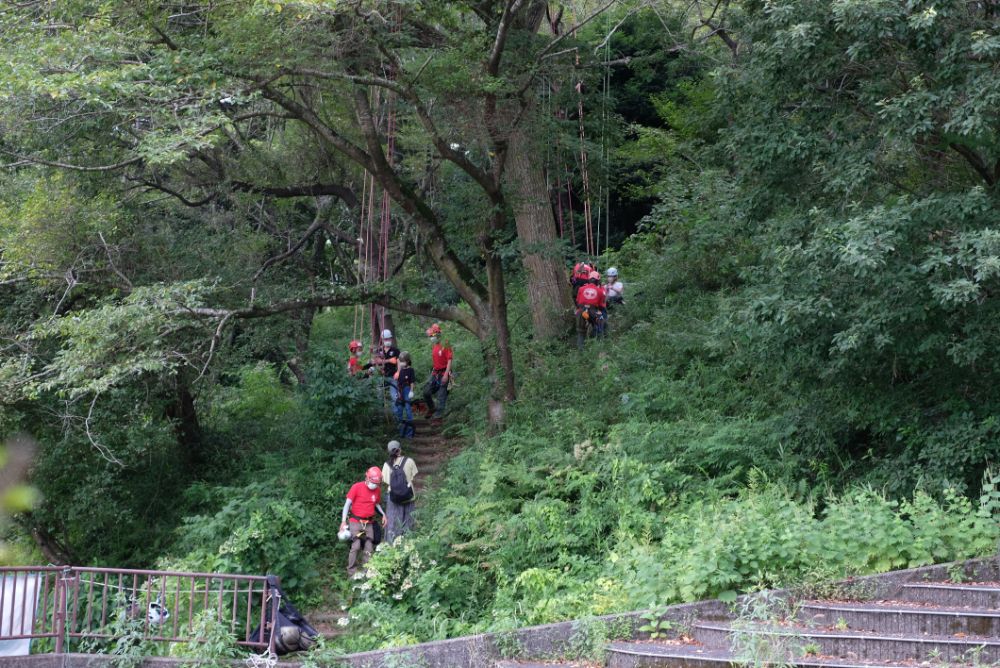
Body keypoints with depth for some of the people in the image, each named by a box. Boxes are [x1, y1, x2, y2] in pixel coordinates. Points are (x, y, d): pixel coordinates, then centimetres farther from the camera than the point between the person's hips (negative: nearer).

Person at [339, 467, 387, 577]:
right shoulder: (356, 487, -10)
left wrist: (383, 514, 3)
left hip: (369, 523, 5)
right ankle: (352, 573, -9)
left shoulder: (378, 490, 4)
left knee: (369, 549, 2)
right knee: (356, 546, -16)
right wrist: (343, 521, -12)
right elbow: (347, 504, -7)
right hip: (355, 522, -5)